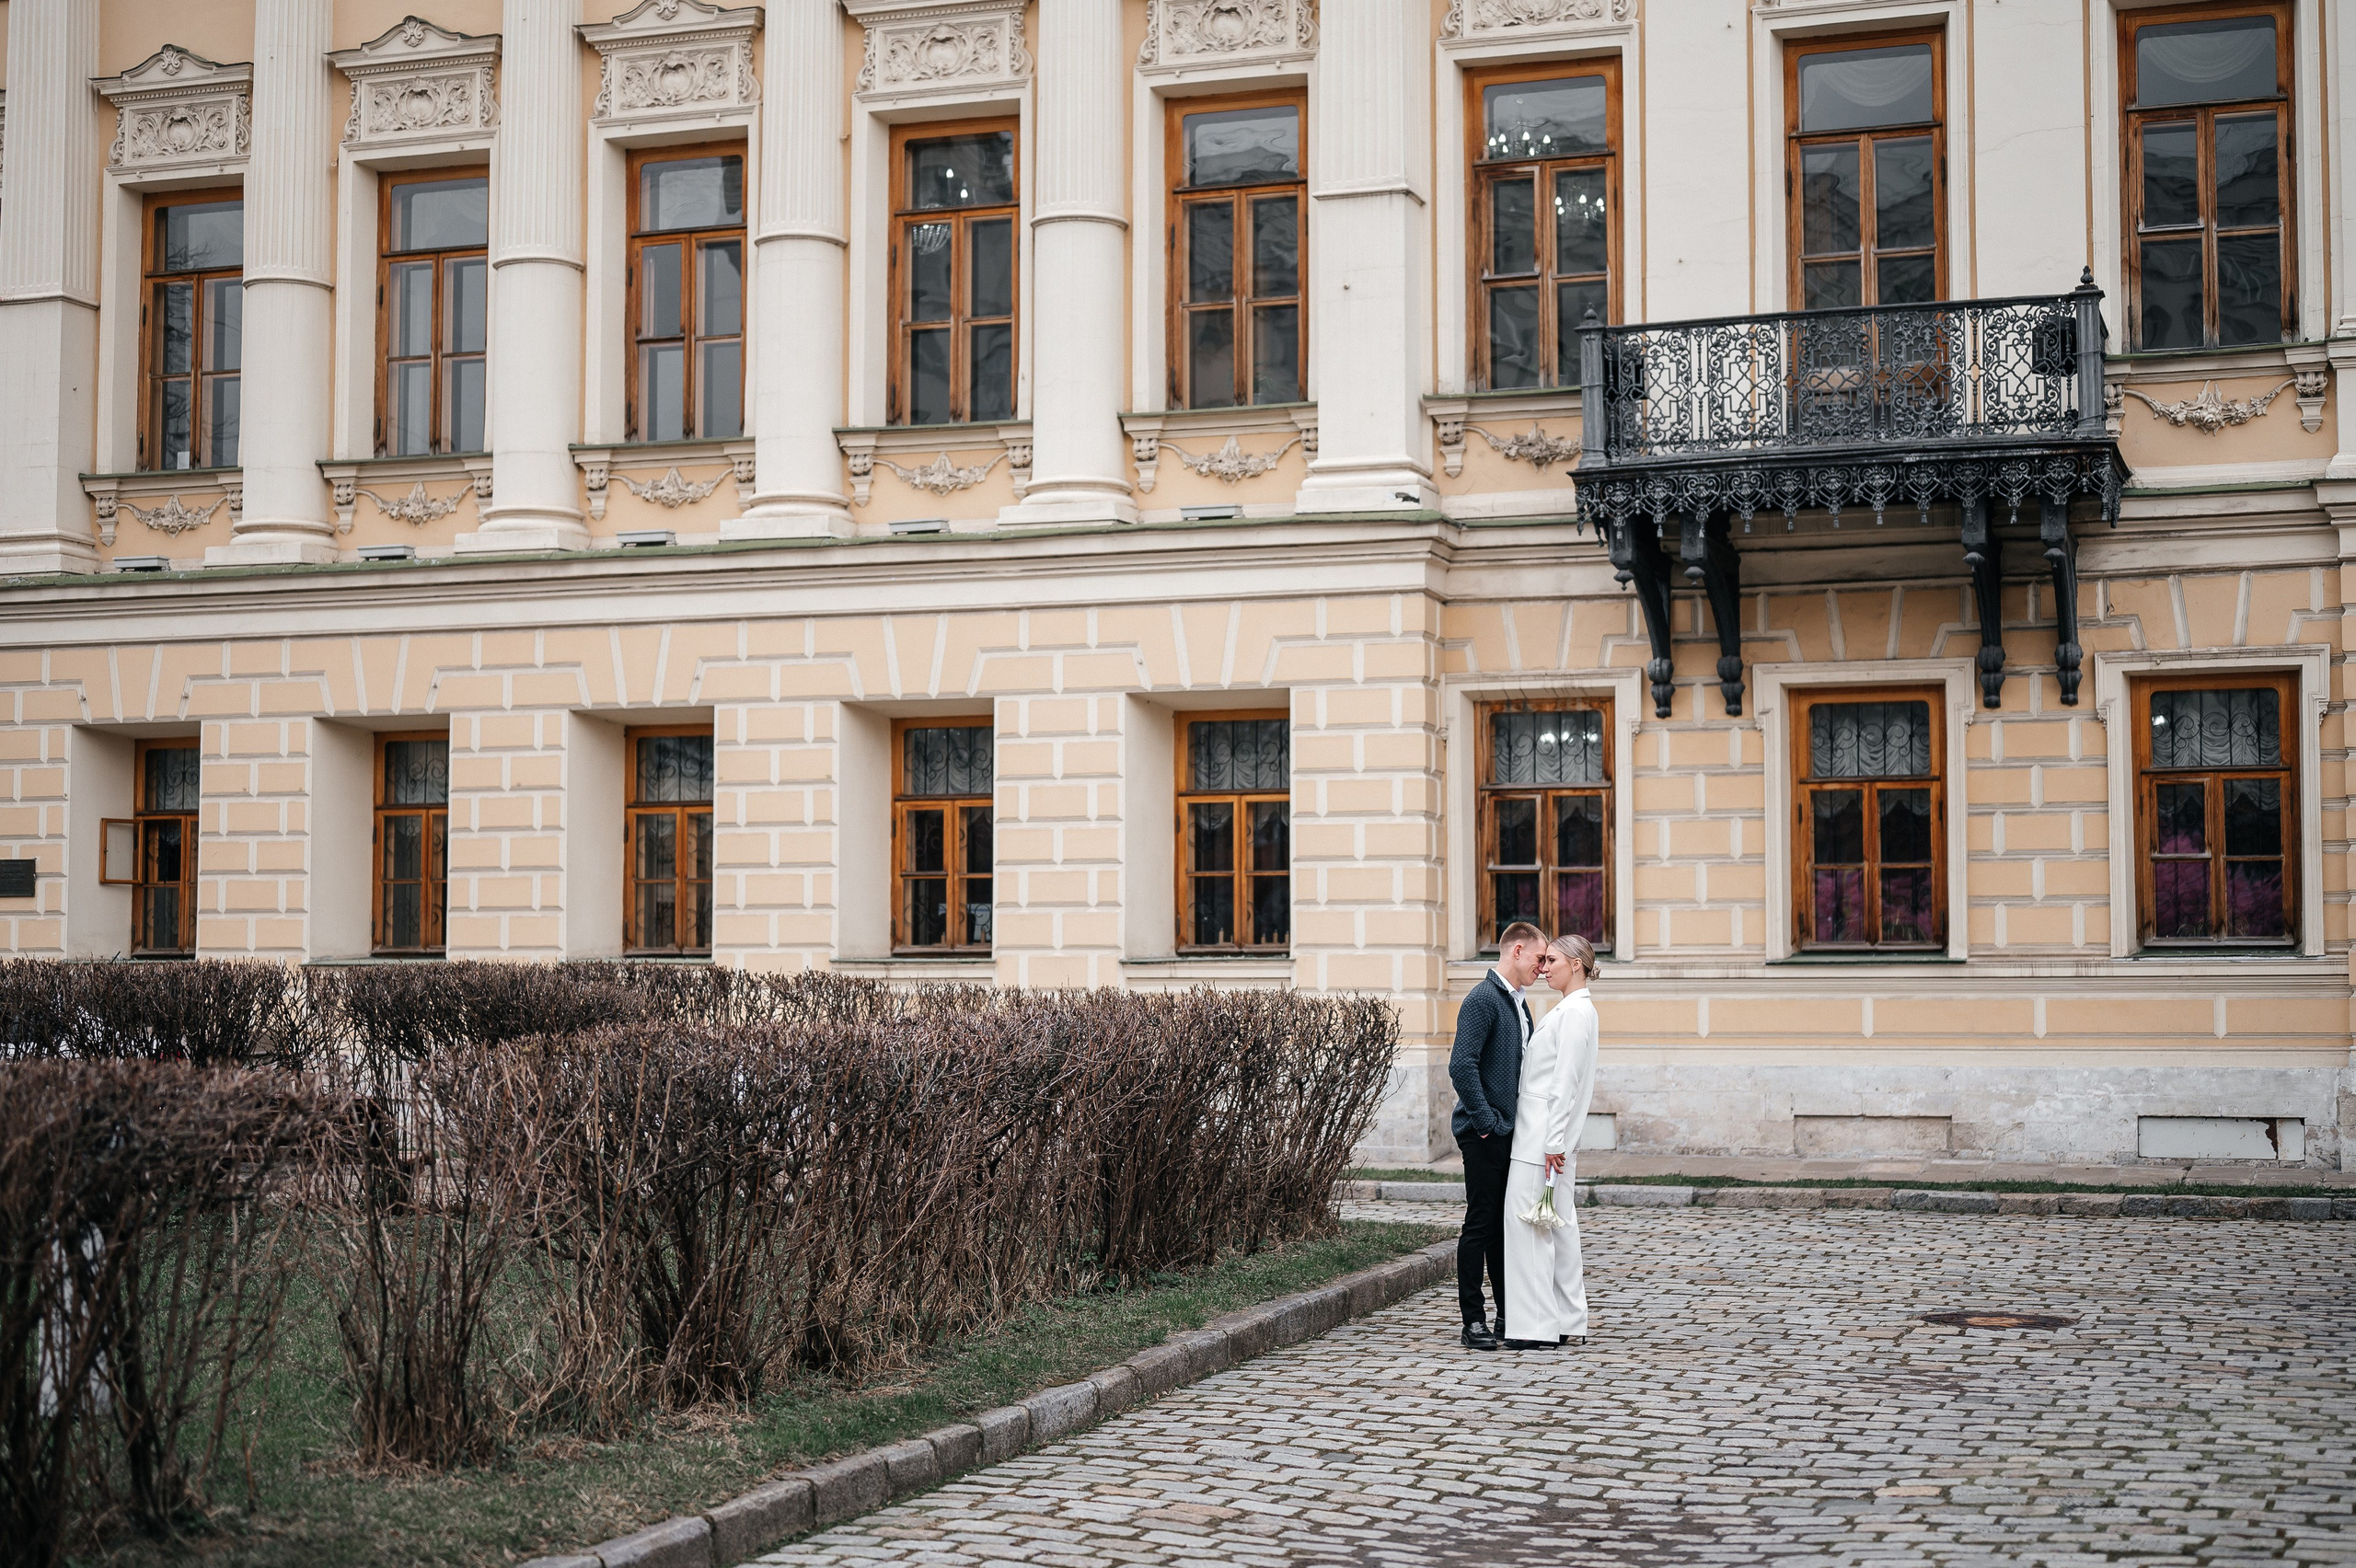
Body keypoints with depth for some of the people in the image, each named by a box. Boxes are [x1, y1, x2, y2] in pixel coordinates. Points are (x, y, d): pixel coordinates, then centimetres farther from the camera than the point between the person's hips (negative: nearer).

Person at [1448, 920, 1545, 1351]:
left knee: (1505, 1224, 13)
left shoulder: (1518, 1003, 17)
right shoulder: (1483, 999, -14)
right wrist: (1486, 1122, -19)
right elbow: (1462, 1066, -21)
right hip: (1486, 1135, -9)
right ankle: (1473, 1322, 1)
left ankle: (1508, 1315, 20)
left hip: (1511, 1133, 9)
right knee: (1481, 1223, -4)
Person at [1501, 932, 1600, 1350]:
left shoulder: (1575, 1011, -13)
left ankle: (1537, 1326, -8)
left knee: (1527, 1218, -9)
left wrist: (1553, 1141, -20)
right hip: (1541, 1132, 10)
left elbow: (1566, 1082, -18)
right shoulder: (1570, 1009, 17)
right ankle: (1569, 1323, 15)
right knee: (1558, 1222, 11)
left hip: (1544, 1134, -10)